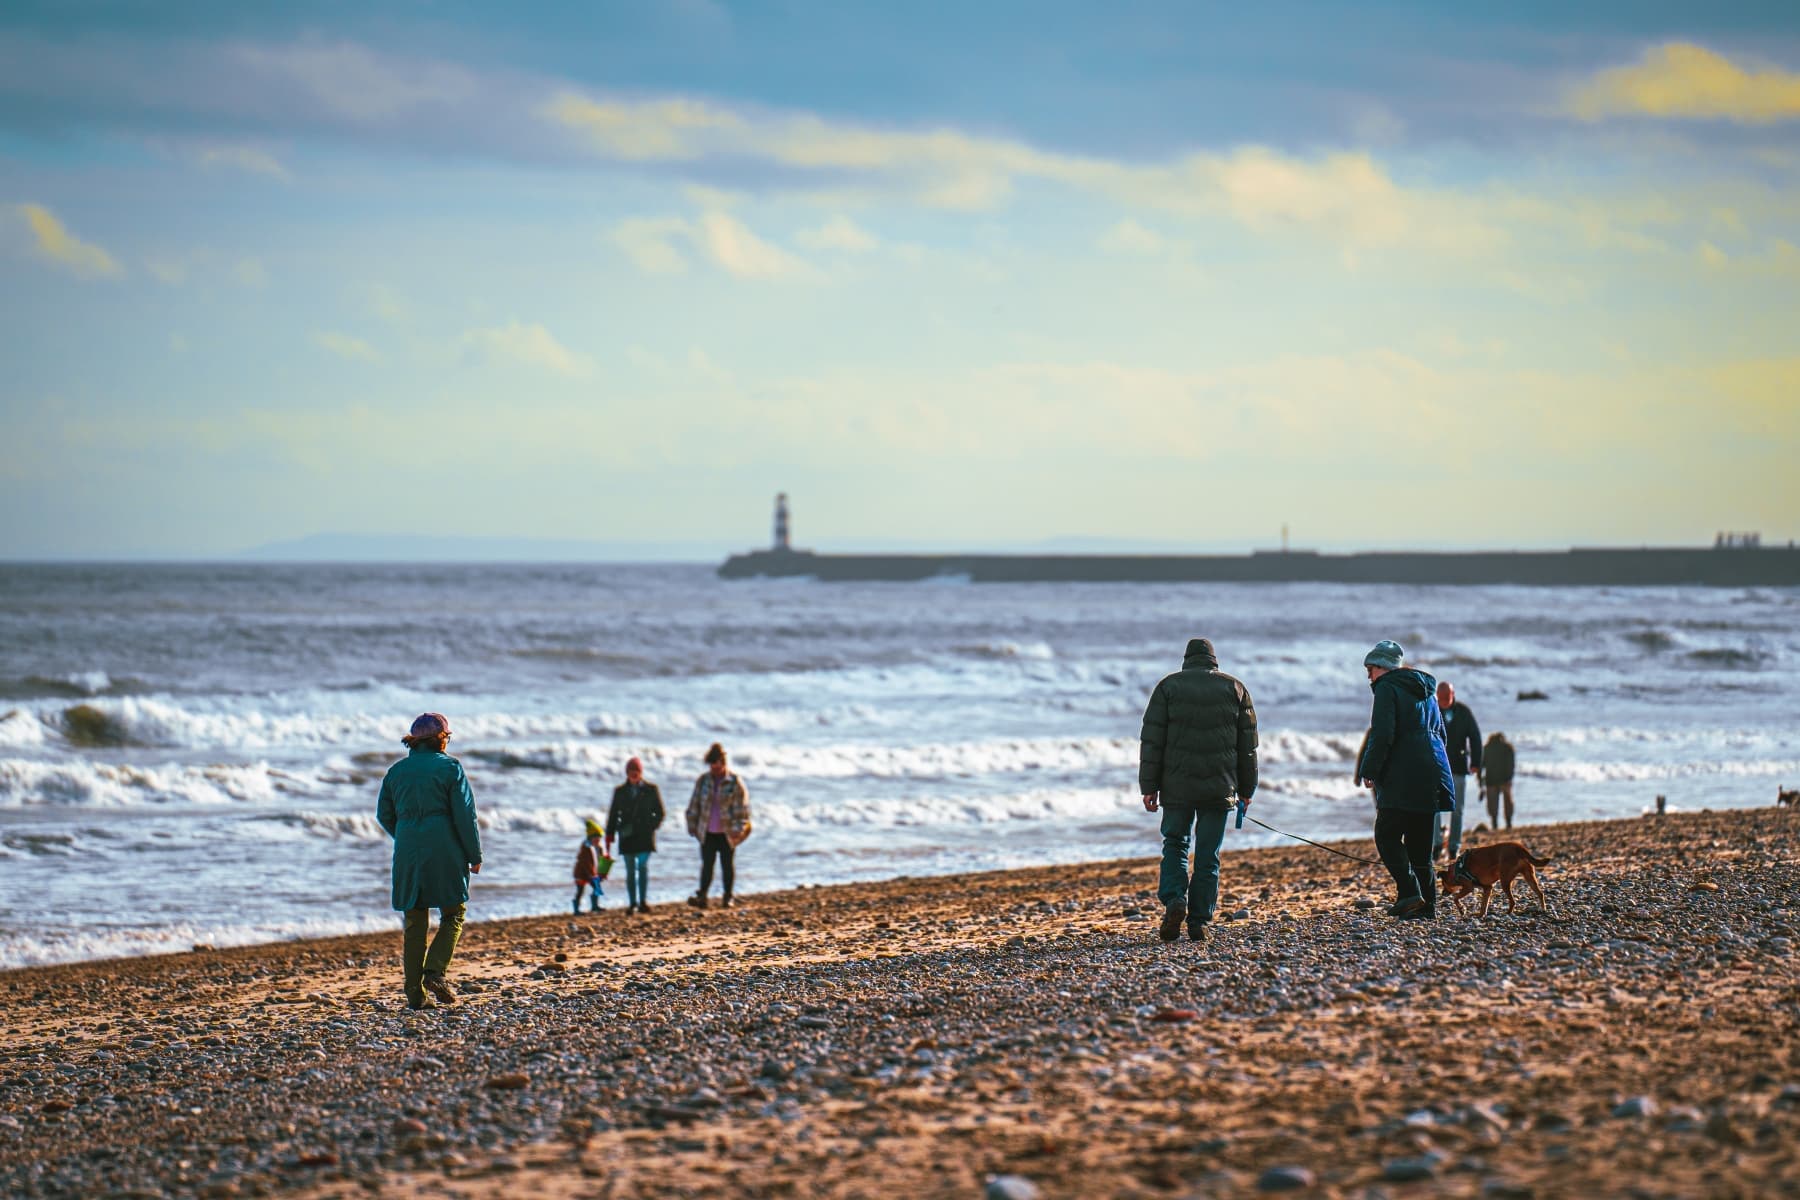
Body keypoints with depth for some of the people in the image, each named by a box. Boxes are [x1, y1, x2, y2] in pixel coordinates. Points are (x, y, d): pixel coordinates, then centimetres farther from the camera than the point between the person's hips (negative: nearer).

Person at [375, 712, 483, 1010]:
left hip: (407, 852, 4)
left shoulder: (396, 771, 9)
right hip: (444, 851, -4)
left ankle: (415, 993, 2)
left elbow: (384, 815, 14)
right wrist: (474, 855, 0)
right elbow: (464, 815, -6)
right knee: (453, 913, 9)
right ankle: (435, 971, -12)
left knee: (415, 921, 8)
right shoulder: (449, 767, -3)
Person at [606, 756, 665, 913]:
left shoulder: (651, 790, 5)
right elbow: (613, 815, 12)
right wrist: (609, 836, 7)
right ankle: (632, 903, 6)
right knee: (630, 870, 2)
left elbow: (660, 812, 9)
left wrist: (653, 825, -7)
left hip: (645, 836, -2)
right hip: (627, 836, 2)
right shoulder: (620, 791, 10)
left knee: (643, 866, -14)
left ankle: (643, 901, -12)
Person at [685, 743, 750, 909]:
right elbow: (694, 805, 10)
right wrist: (692, 826, 8)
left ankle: (728, 897, 15)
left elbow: (742, 808, -4)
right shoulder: (703, 781, 4)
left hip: (727, 834, -2)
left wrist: (738, 829, -9)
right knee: (706, 865, -3)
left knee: (727, 866, 7)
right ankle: (702, 896, -7)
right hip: (707, 833, 2)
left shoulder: (735, 783, -6)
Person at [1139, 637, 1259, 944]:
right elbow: (1248, 744, 9)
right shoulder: (1235, 689, 8)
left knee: (1175, 845, 12)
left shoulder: (1168, 686, 3)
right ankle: (1199, 921, 4)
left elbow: (1152, 740, -2)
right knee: (1208, 855, 6)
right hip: (1219, 789, 1)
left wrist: (1149, 787, 1)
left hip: (1177, 786, -1)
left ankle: (1174, 900, -11)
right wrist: (1246, 790, 15)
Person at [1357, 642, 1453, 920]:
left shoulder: (1387, 688, -6)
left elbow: (1382, 735, -15)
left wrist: (1369, 770, -7)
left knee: (1387, 836, -5)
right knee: (1420, 841, 11)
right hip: (1431, 780, 8)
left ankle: (1410, 893, -19)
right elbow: (1440, 732, 26)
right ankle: (1427, 902, 6)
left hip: (1403, 780, -8)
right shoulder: (1426, 691, 20)